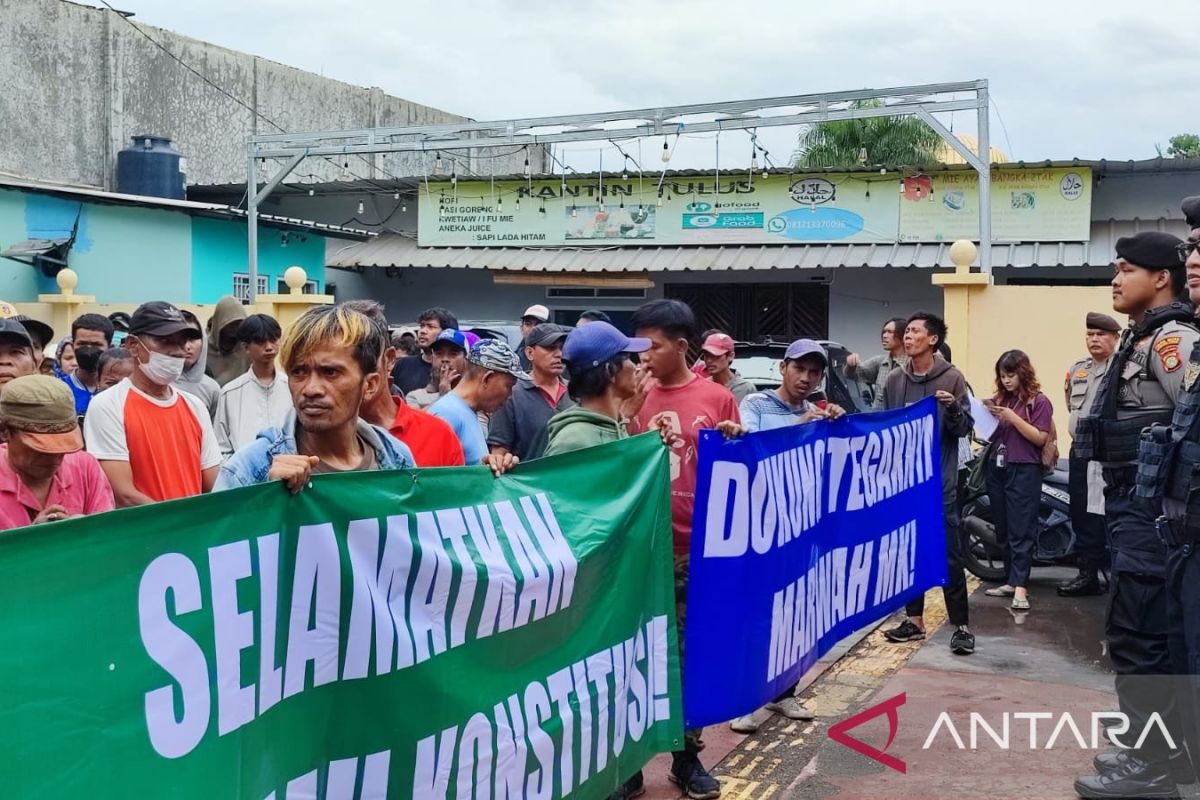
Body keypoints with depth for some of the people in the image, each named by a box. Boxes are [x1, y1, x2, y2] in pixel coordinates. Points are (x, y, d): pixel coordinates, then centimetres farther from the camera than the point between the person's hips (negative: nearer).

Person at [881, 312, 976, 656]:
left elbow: (965, 427, -3)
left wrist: (953, 408, -22)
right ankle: (914, 619, 20)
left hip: (940, 480, -4)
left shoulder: (952, 378, -4)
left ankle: (961, 626, 4)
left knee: (949, 553, -2)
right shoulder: (895, 381, 8)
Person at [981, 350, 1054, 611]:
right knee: (1002, 530, 8)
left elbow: (1040, 438, -10)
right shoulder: (999, 399, 11)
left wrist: (1012, 417, -16)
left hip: (1024, 471, -6)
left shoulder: (1039, 402, -3)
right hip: (997, 469, 6)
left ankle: (1020, 587, -11)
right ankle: (1013, 581, 16)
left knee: (1021, 530, -8)